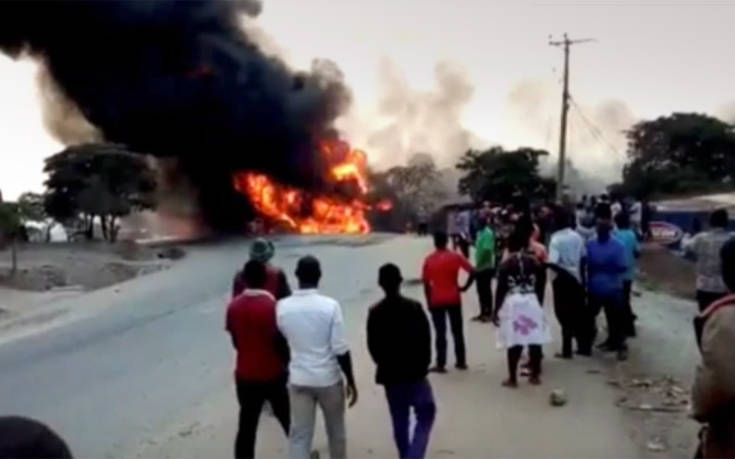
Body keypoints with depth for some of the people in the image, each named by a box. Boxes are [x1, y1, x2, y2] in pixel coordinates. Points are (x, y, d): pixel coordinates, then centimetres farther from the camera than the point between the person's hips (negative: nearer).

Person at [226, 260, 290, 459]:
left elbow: (235, 341, 6)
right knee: (289, 420, 16)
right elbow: (280, 343, -16)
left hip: (245, 375, 4)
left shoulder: (233, 306, -4)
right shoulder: (271, 306, -20)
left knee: (247, 426, 10)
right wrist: (288, 364, 1)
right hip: (272, 374, -3)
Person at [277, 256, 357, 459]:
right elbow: (341, 350, -14)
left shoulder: (282, 307, -7)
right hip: (328, 379, -1)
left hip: (298, 379, 2)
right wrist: (351, 381, -4)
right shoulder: (330, 306, -16)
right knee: (336, 431, 20)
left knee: (299, 436, 8)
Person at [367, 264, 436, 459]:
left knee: (400, 423, 16)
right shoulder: (414, 308, -14)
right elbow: (424, 340, -11)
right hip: (415, 373, -3)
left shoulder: (375, 313, -6)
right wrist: (423, 365, 5)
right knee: (425, 417, 9)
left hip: (389, 375, 3)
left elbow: (373, 346, -1)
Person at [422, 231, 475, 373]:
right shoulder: (456, 257, -3)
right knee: (458, 331, 13)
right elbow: (472, 272, -10)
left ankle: (441, 365, 4)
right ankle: (461, 362, 19)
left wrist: (429, 302, 3)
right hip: (454, 299, 1)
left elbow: (426, 283, -5)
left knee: (440, 333, 4)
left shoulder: (429, 260, -5)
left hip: (437, 301, -1)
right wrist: (465, 287, 2)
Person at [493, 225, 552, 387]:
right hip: (531, 302, 3)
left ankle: (513, 378, 7)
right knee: (535, 340, 10)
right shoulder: (533, 261, 2)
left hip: (513, 303, -3)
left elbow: (501, 289, -6)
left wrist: (496, 310, -1)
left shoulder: (505, 264, -6)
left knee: (514, 342, 2)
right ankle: (535, 375, 19)